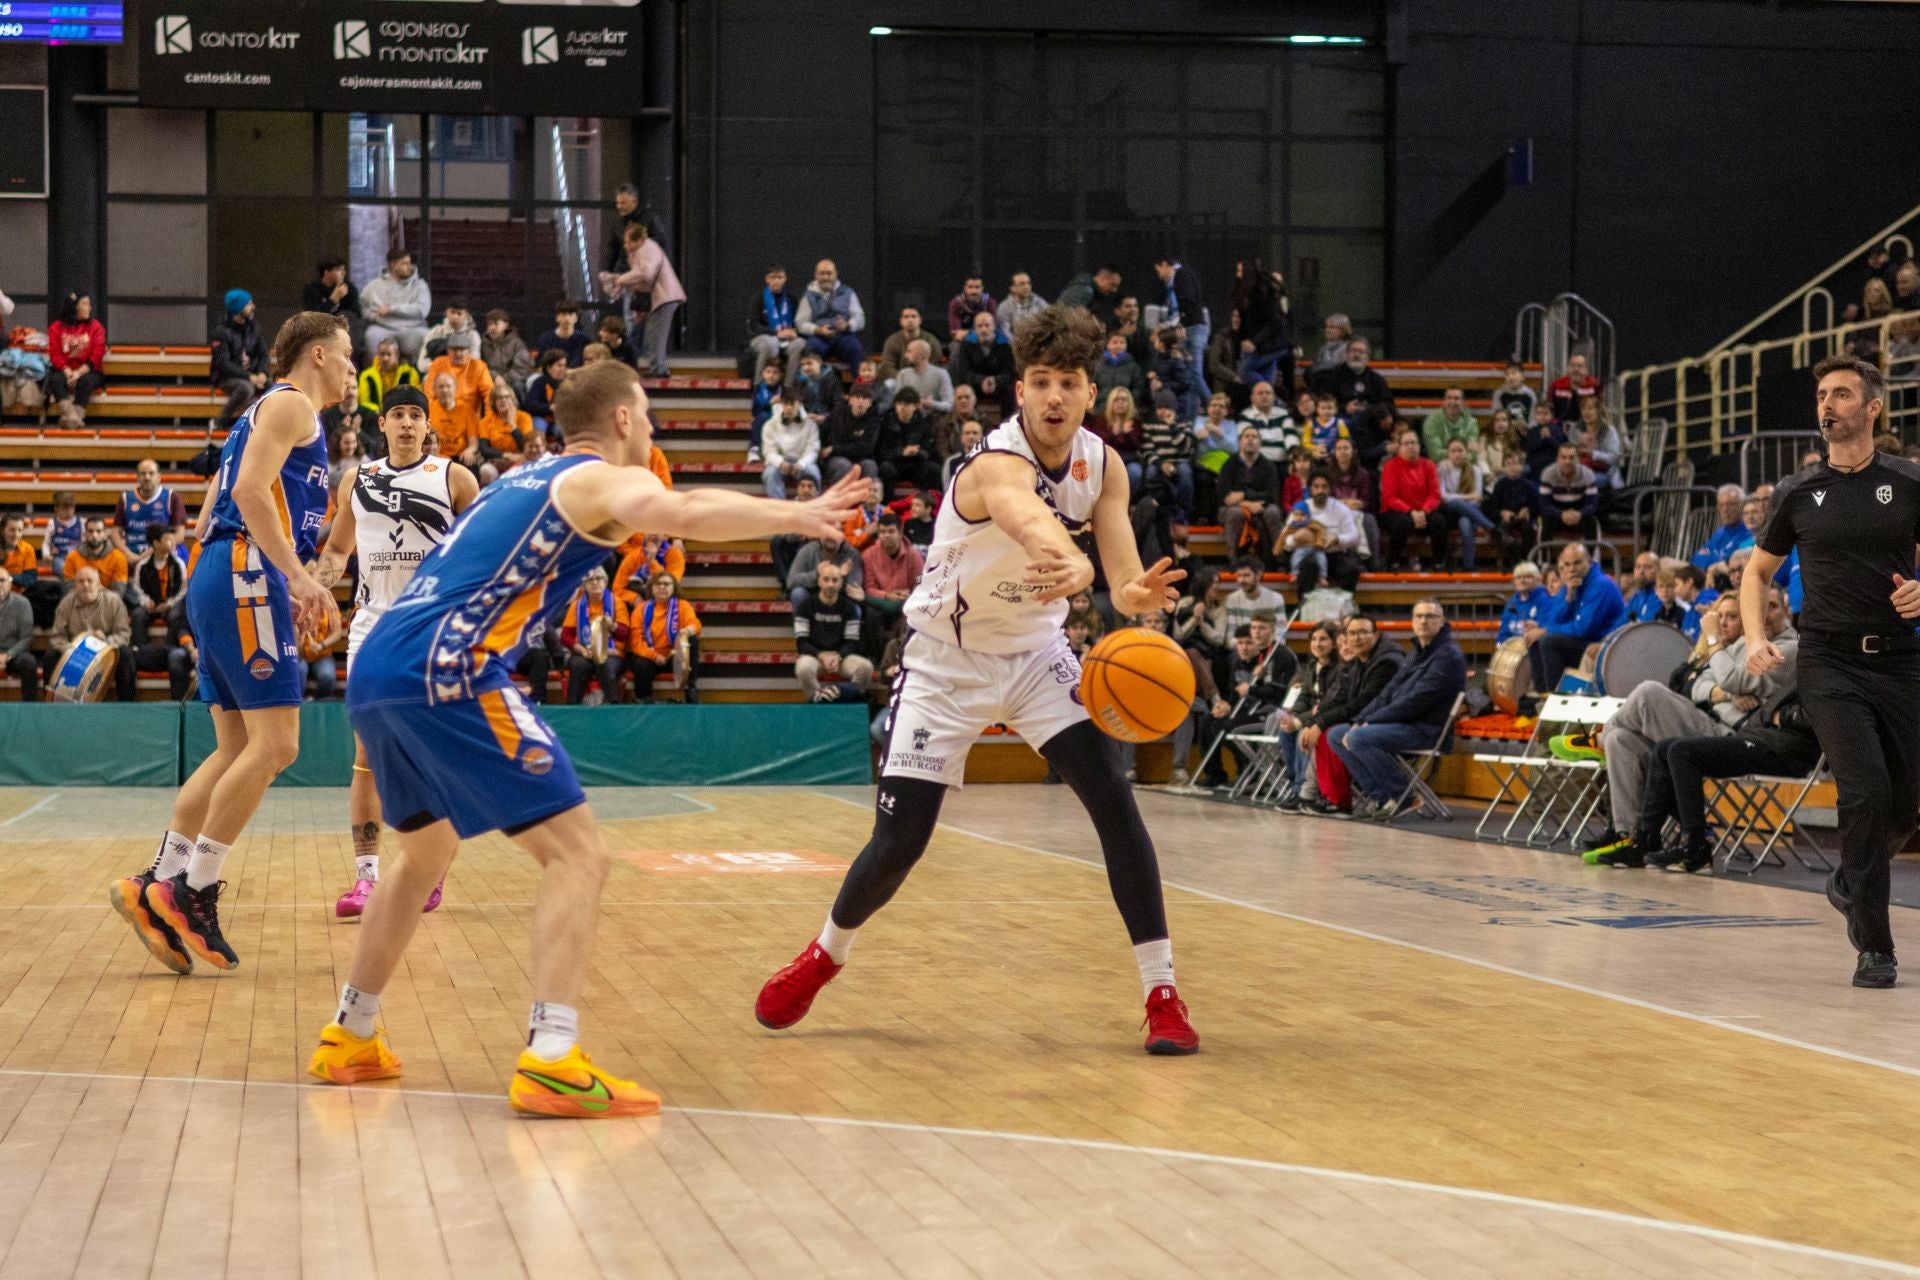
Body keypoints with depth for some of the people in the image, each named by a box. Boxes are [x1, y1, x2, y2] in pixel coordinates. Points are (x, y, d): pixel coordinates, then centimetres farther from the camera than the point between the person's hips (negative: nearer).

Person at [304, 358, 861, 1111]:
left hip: (374, 674, 9)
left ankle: (349, 1038, 35)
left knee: (426, 855, 29)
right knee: (577, 852, -6)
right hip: (445, 673, -9)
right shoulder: (602, 480, 3)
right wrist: (796, 516, -16)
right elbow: (681, 516, -21)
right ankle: (551, 1062, -18)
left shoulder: (529, 478, 27)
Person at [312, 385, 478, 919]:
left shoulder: (454, 478, 2)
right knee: (369, 754, -4)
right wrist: (314, 580, 3)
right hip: (374, 624, 2)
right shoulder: (356, 481, 11)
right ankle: (366, 875, -3)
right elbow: (337, 548, 22)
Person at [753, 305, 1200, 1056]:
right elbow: (1030, 519, -53)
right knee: (898, 843, -5)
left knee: (1113, 800, -14)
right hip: (946, 660, -4)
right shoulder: (997, 464, -28)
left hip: (1035, 651, 4)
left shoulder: (1102, 465, -9)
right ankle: (824, 955, 26)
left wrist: (1141, 594, -44)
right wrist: (1076, 566, -75)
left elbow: (1123, 582, -19)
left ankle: (1163, 994, -7)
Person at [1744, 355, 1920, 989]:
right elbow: (1757, 572, 15)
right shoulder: (1799, 492, 6)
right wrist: (1756, 638, -1)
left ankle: (1850, 884, 36)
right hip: (1829, 661, -1)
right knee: (1866, 790, -17)